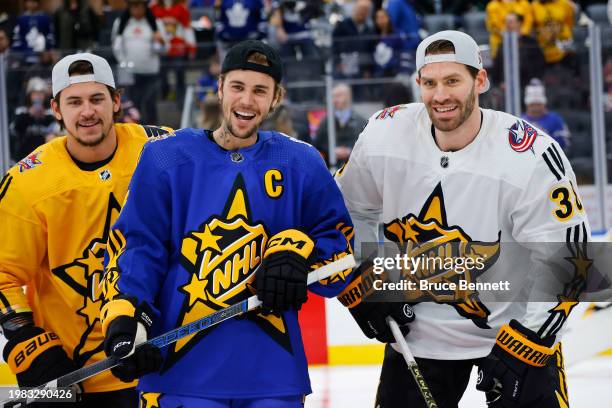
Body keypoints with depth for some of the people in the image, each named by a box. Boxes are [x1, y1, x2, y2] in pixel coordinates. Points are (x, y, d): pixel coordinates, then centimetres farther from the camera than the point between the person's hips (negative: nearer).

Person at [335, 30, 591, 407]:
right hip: (418, 329, 3)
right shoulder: (384, 135, -11)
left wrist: (519, 350, -19)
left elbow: (565, 263, -16)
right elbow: (347, 210, 9)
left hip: (517, 327, -2)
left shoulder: (535, 157, -21)